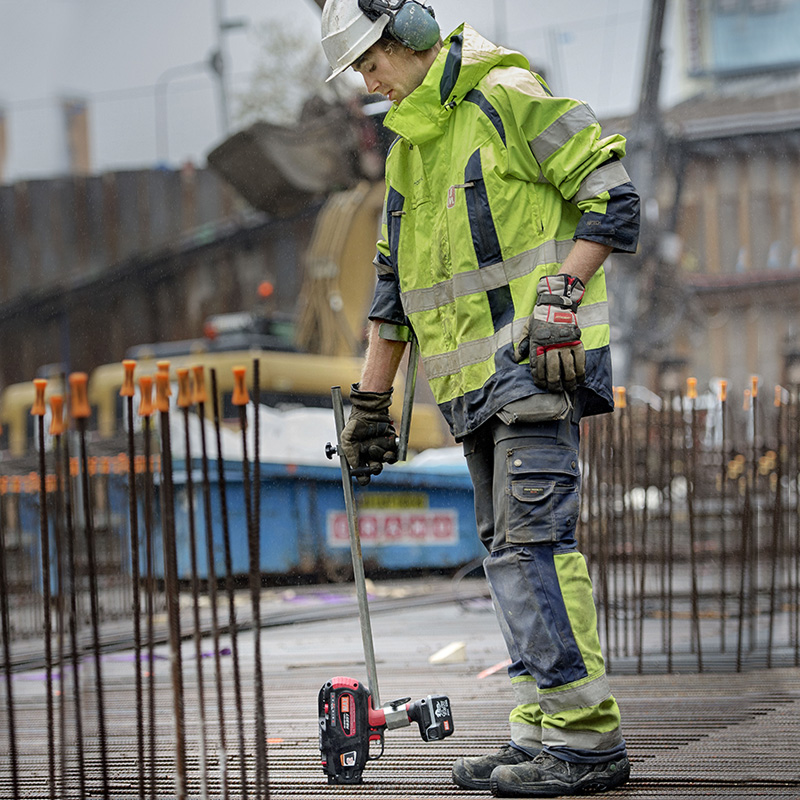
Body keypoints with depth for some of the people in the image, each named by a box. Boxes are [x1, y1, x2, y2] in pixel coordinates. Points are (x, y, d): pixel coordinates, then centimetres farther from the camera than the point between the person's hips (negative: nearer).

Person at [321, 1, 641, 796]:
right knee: (507, 551, 6)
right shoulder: (409, 145, 21)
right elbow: (394, 284, 24)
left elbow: (612, 196, -10)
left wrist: (560, 293, -18)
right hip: (476, 380, 9)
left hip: (537, 360, -9)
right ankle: (542, 731, 8)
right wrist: (369, 399, 22)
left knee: (532, 540, -15)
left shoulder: (507, 98, -6)